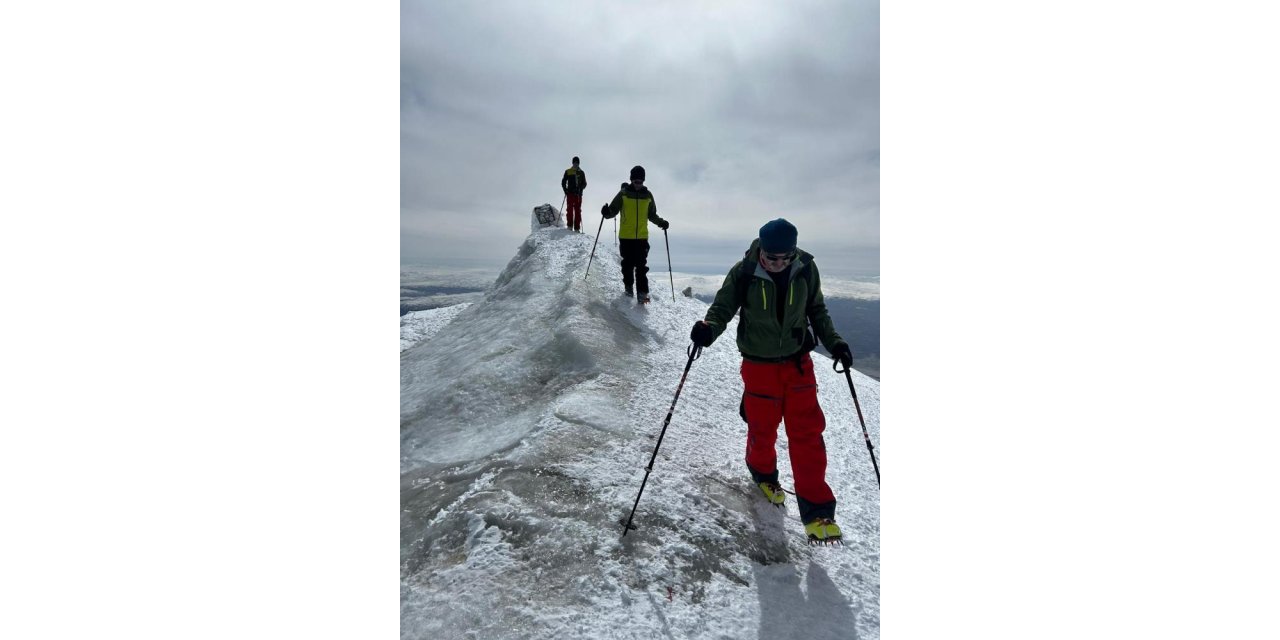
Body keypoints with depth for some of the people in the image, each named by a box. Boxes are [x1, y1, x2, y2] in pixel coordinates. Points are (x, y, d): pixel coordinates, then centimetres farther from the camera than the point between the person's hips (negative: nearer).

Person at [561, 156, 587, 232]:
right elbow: (563, 182, 9)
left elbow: (584, 184, 9)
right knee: (570, 210, -7)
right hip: (570, 193, -1)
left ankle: (577, 228, 0)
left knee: (578, 211, 0)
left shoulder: (581, 173, 11)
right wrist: (566, 191, -6)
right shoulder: (568, 172, 8)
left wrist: (580, 189, -10)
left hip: (578, 194, 1)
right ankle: (569, 226, -6)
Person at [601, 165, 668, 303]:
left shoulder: (647, 195, 9)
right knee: (628, 264, 6)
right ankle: (628, 288, 23)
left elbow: (652, 215, 20)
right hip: (626, 237, -1)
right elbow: (613, 210, 3)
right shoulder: (623, 193, 1)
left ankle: (642, 293, -6)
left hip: (642, 237, 1)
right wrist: (607, 212, -19)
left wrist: (661, 223, 3)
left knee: (641, 266, -5)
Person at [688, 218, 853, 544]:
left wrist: (833, 341, -4)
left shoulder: (806, 269, -8)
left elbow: (817, 310, 7)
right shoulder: (744, 273, -16)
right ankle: (763, 473, 43)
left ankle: (816, 509, 11)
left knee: (807, 433, 0)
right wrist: (709, 328, -31)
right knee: (763, 429, 9)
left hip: (798, 363, 2)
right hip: (759, 366, -2)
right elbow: (722, 307, -10)